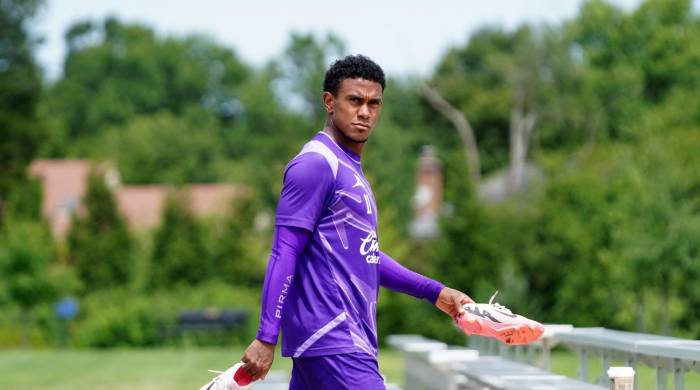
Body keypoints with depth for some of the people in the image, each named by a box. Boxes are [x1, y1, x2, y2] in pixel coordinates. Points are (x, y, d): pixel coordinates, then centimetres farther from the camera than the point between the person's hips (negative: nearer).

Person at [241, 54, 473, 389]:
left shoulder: (351, 168, 20)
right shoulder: (315, 164, -10)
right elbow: (284, 254, -15)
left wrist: (434, 292, 26)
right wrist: (266, 338, -20)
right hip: (331, 341, -9)